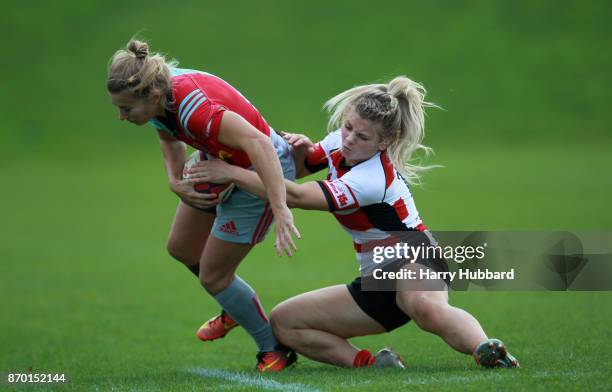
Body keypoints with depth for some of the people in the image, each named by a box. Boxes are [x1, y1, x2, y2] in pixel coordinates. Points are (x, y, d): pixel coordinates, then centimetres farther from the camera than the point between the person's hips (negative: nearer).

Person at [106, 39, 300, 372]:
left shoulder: (194, 108, -40)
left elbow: (259, 143, -48)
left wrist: (281, 210, -54)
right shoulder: (159, 96, -14)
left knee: (213, 276, -1)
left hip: (263, 170, -9)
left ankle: (275, 350, 18)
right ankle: (235, 310, 46)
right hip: (219, 163, 9)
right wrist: (176, 182, -10)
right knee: (180, 248, 21)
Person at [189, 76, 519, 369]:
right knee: (282, 322, -4)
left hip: (413, 264, -9)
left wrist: (232, 173, -27)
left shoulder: (372, 178, -26)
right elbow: (299, 168, 17)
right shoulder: (339, 142, -2)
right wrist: (301, 148, -8)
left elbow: (295, 196, -30)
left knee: (426, 308, -47)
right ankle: (366, 363, -17)